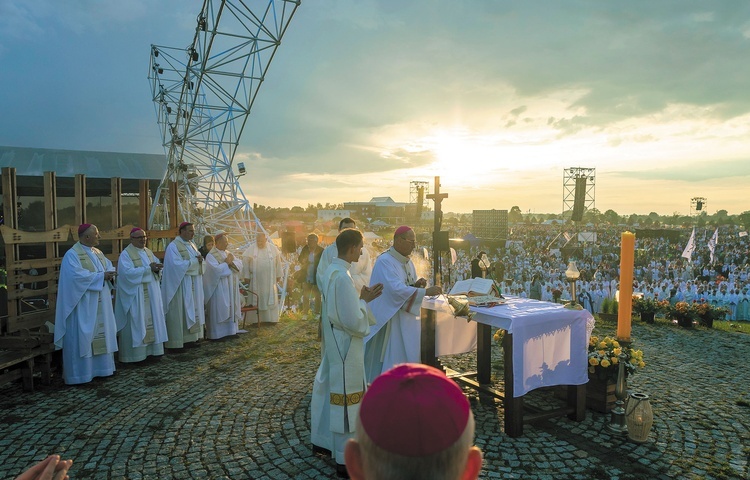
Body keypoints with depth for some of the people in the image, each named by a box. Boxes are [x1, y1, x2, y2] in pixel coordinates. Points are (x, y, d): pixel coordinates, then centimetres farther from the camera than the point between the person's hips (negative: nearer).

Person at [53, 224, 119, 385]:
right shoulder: (72, 254, -12)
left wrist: (110, 273, -10)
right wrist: (101, 276, -21)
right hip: (82, 306, -8)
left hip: (99, 305, 8)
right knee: (82, 337, -4)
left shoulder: (98, 252, 13)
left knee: (100, 334, 12)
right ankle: (79, 373, 4)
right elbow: (77, 275, -24)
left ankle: (99, 367, 22)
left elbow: (109, 266, 14)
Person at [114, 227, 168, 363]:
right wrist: (148, 268, -22)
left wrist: (156, 268, -15)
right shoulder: (126, 254, -8)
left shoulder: (148, 252, 13)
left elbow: (158, 266, 9)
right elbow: (128, 272, -22)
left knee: (152, 319, 9)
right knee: (136, 322, -3)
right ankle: (135, 353, 4)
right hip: (135, 294, -7)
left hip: (151, 292, 7)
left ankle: (151, 348, 18)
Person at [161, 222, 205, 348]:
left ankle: (191, 337, 17)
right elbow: (178, 265, -21)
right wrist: (195, 261, -16)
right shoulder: (173, 246, -10)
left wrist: (200, 259, -8)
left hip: (194, 283, 8)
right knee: (180, 312, -5)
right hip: (181, 284, -8)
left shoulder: (192, 244, 15)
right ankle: (177, 341, 1)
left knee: (193, 310, 10)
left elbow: (198, 259, 15)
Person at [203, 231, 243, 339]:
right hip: (219, 289, -7)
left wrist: (232, 262, -13)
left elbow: (240, 264, 5)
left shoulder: (228, 253, 15)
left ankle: (230, 330, 17)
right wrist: (227, 263, -10)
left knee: (231, 308, 9)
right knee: (219, 310, -5)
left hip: (231, 288, 7)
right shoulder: (211, 256, -7)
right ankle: (218, 333, 1)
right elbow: (216, 269, -21)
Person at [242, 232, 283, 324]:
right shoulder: (251, 249, -5)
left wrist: (278, 275, 7)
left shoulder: (273, 248, 0)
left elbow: (278, 262, 6)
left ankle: (271, 319, 12)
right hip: (256, 280, -2)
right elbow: (245, 262, -4)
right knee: (257, 299, 2)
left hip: (270, 279, 2)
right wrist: (246, 276, -6)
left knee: (270, 298, 5)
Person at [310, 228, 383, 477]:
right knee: (344, 400, 2)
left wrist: (360, 297, 5)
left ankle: (321, 440, 39)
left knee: (329, 391, 22)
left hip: (333, 342, 10)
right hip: (345, 346, -10)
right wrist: (364, 300, -10)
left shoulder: (331, 270, 5)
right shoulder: (343, 276, -26)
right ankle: (345, 460, 15)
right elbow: (353, 321, -26)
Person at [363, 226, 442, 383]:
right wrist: (425, 291, -31)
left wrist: (416, 285, -5)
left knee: (406, 357, 12)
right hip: (390, 319, -8)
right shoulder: (385, 261, -18)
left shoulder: (408, 261, 9)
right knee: (392, 359, -3)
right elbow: (396, 289, -29)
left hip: (407, 319, 8)